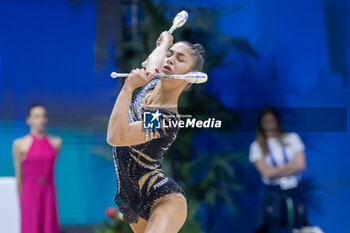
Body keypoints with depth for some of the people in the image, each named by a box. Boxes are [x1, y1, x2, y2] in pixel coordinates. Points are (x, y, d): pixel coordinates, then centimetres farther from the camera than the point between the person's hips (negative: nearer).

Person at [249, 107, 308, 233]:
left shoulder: (291, 138, 7)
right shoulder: (257, 146, 2)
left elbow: (300, 165, -4)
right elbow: (267, 172, -9)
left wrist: (276, 171, -7)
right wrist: (289, 166, -2)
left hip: (294, 191, 2)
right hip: (273, 194, -2)